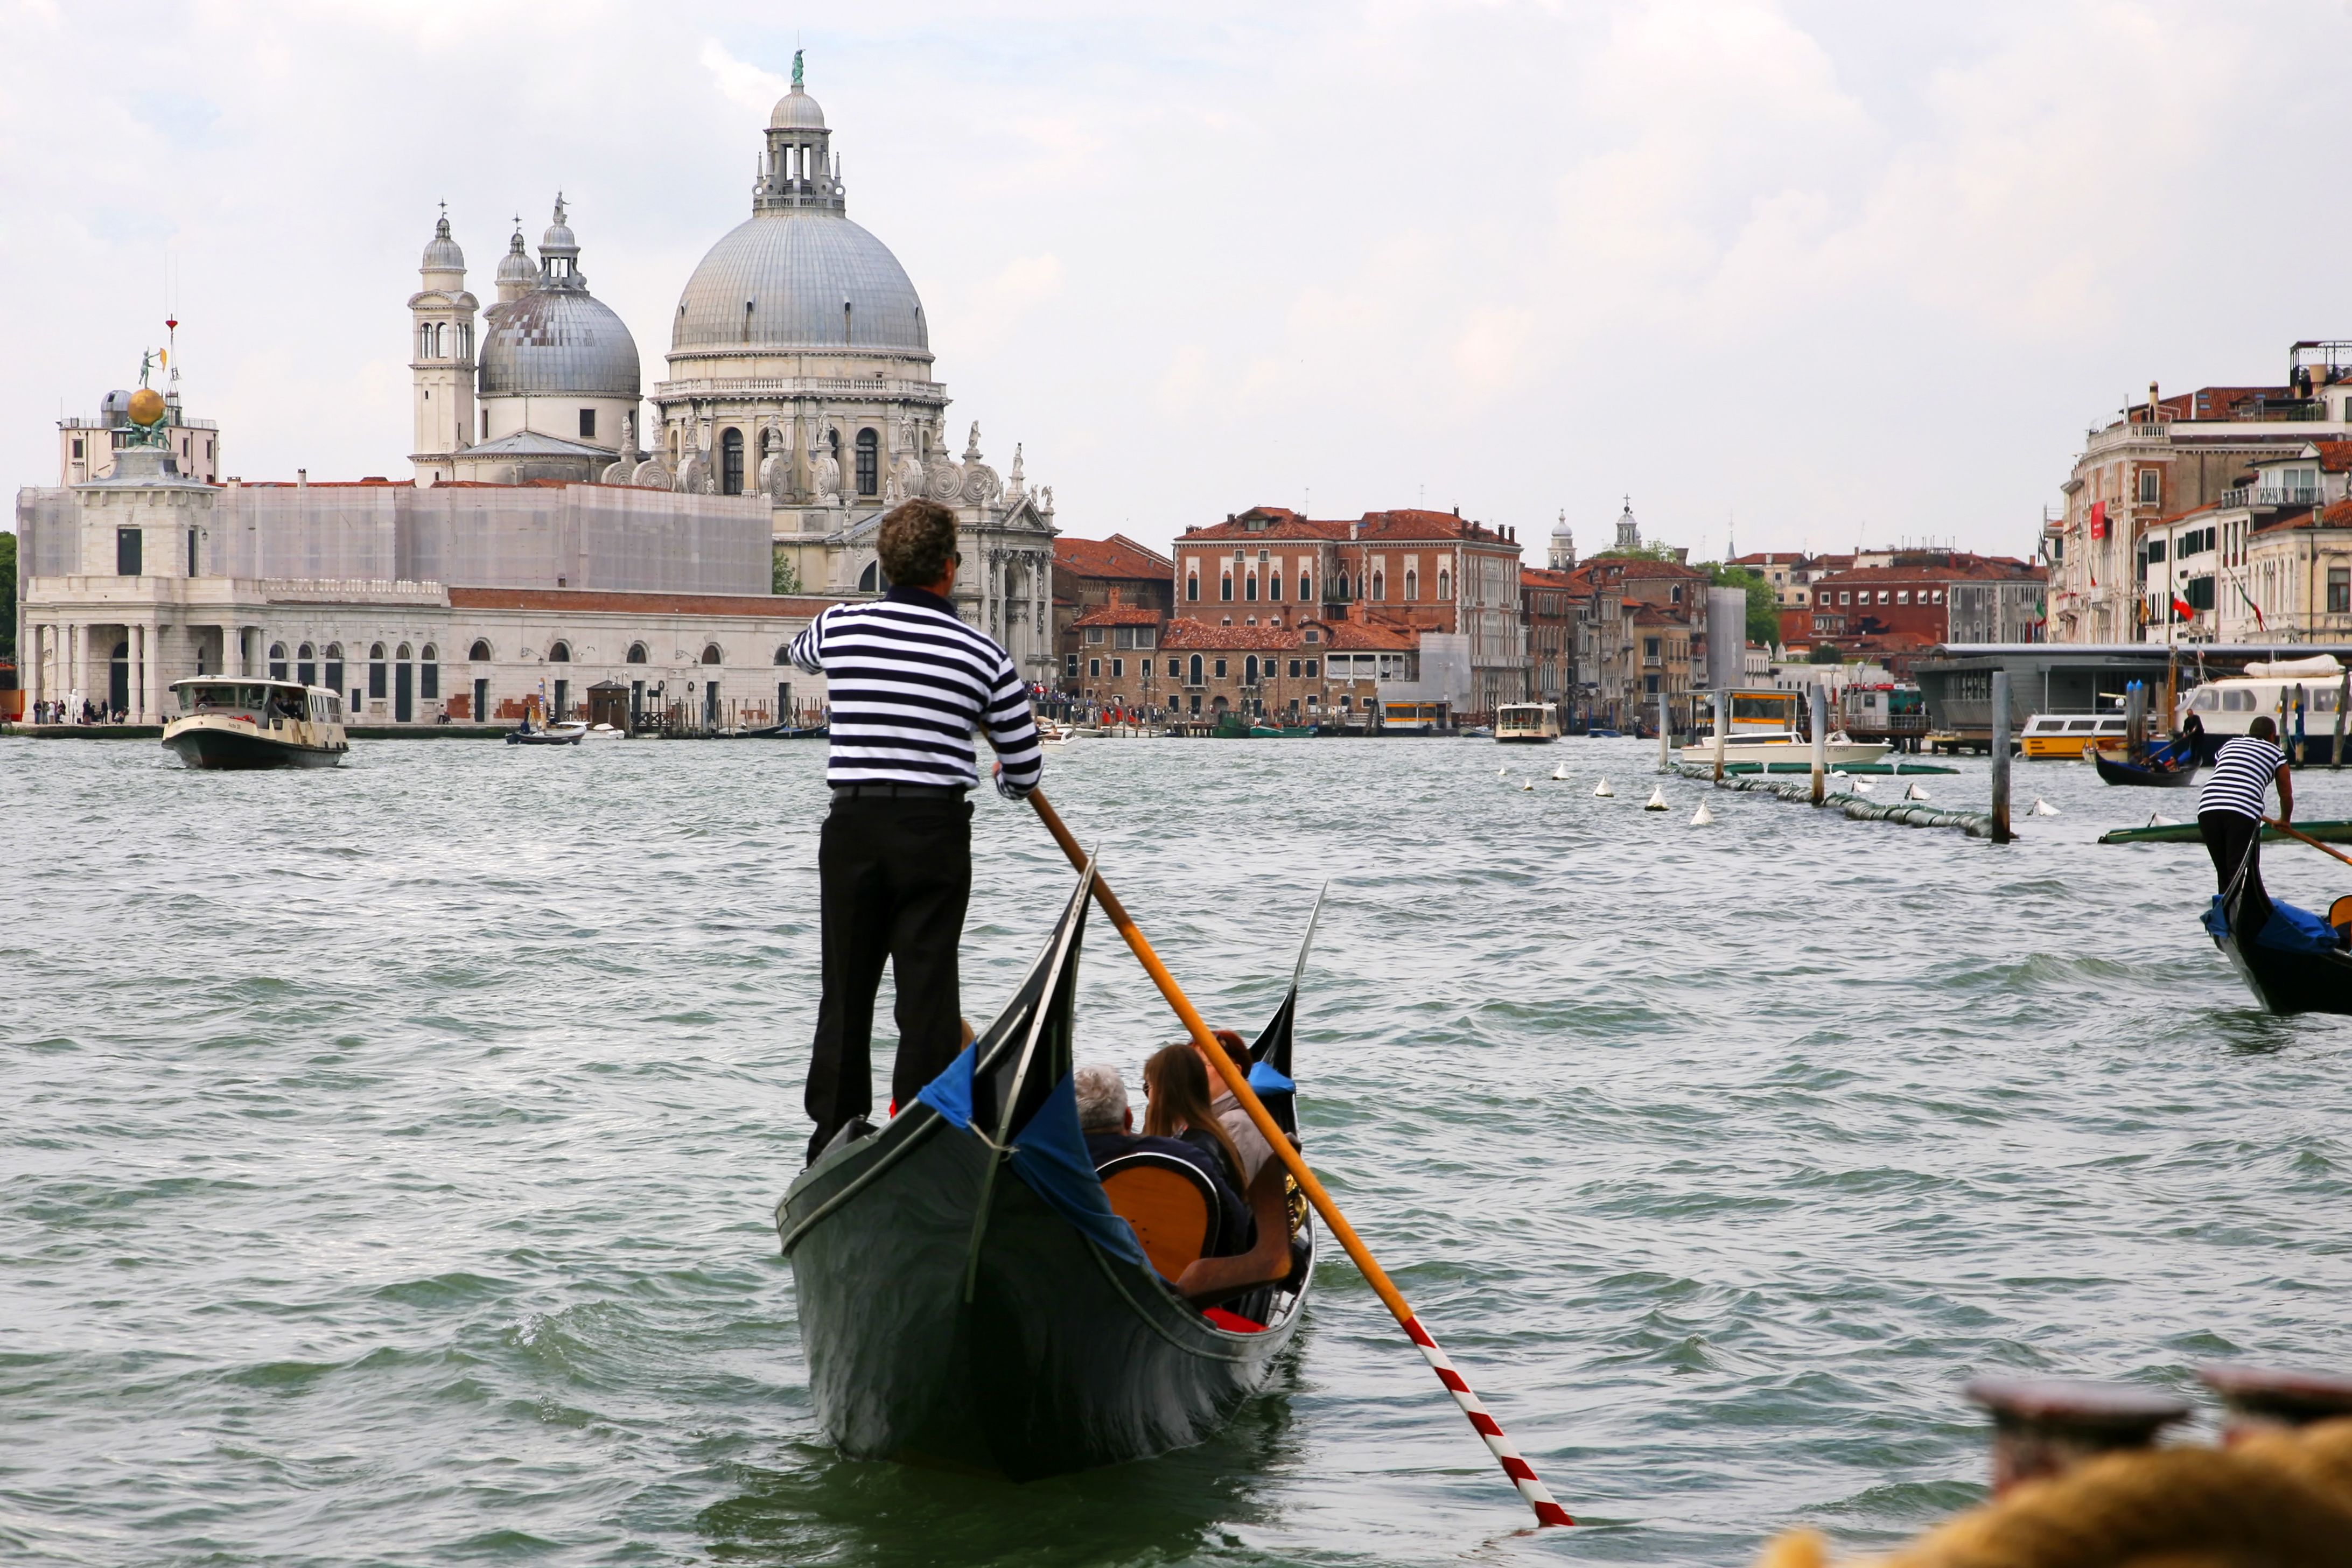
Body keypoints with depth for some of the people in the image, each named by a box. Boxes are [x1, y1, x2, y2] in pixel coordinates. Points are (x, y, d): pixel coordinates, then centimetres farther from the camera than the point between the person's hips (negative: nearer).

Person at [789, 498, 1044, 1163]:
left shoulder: (840, 628, 1)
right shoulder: (983, 655, -3)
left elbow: (802, 652, 28)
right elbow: (1025, 771, 5)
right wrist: (1004, 782, 29)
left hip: (852, 826, 2)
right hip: (934, 832, -2)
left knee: (845, 989, 11)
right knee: (928, 994, 2)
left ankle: (833, 1139, 16)